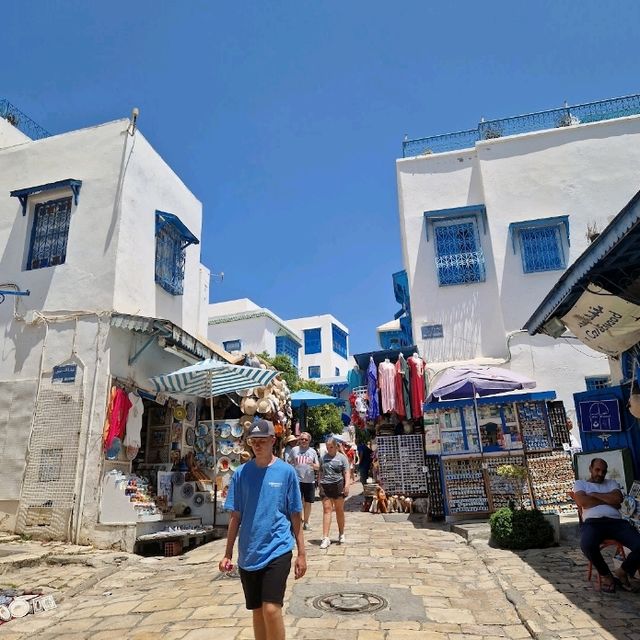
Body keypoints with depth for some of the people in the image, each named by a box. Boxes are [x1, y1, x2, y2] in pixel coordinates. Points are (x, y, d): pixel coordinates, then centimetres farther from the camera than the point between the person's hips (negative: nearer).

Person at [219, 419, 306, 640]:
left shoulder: (286, 472, -5)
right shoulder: (241, 473, 1)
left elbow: (295, 516, 0)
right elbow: (235, 517, 7)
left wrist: (301, 553, 1)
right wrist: (228, 553, 5)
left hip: (278, 550, -3)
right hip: (248, 553, 3)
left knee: (271, 609, -11)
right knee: (257, 610, 14)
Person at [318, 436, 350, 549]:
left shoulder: (342, 457, 2)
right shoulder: (323, 457, 11)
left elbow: (346, 473, -1)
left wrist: (347, 485, -13)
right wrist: (320, 485, 12)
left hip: (338, 486, -1)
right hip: (325, 486, 2)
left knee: (339, 510, 9)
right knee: (327, 510, -5)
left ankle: (341, 534, 26)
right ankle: (325, 538, -7)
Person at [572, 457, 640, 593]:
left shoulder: (611, 483, 27)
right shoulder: (580, 483, 19)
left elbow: (618, 499, 4)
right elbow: (582, 502, -2)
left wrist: (594, 494, 3)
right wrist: (608, 499, 4)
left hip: (615, 521, 3)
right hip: (593, 522, -3)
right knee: (587, 545, -38)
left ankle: (621, 572, 4)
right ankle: (605, 574, -6)